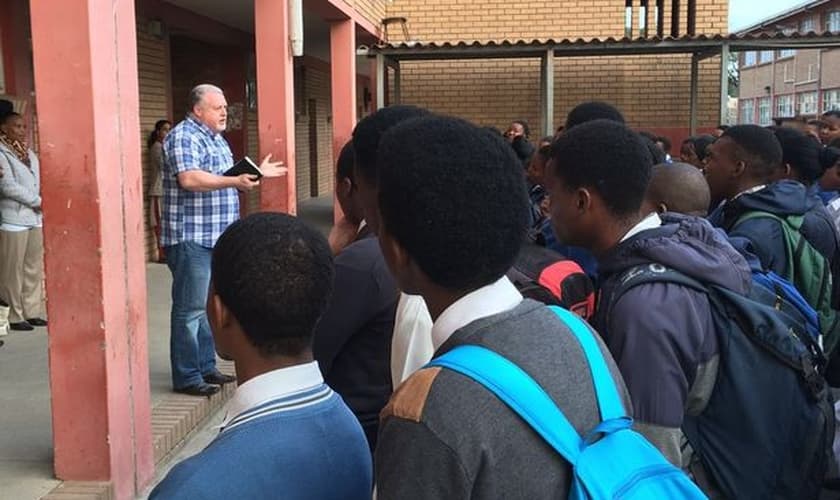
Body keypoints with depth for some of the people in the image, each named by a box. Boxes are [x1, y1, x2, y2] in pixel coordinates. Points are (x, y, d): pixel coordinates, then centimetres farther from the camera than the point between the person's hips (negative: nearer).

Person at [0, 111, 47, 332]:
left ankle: (32, 312, 16)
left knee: (34, 268, 9)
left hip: (35, 218, 7)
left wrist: (40, 204, -1)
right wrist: (37, 201, -9)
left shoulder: (30, 154, 16)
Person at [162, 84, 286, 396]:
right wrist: (234, 181, -31)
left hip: (215, 238, 10)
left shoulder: (216, 139, 19)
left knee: (209, 307, 15)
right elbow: (189, 179, -27)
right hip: (191, 238, -10)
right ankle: (186, 378, 0)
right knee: (191, 309, -6)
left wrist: (257, 172, 24)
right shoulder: (183, 137, -12)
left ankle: (206, 368, 24)